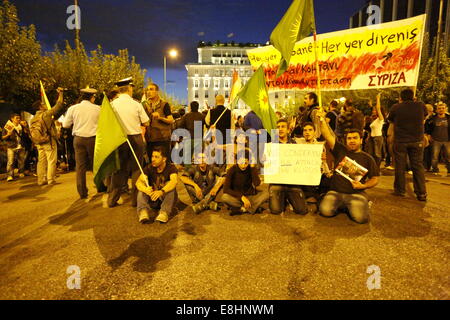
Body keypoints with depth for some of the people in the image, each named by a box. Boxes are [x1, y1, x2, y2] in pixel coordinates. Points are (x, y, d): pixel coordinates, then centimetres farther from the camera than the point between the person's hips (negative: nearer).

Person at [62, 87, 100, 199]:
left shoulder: (73, 109, -1)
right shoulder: (98, 109, -4)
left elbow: (65, 125, 4)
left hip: (78, 139, 1)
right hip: (93, 138, -1)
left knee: (80, 166, 5)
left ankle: (82, 192, 6)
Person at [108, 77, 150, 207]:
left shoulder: (113, 104, -3)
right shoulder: (136, 104, -6)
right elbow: (146, 123, -3)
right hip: (136, 138, -1)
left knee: (118, 169, 11)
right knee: (136, 169, 8)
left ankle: (112, 199, 17)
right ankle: (135, 199, 12)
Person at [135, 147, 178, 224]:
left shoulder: (171, 167, -13)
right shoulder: (149, 168, -6)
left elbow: (174, 181, -34)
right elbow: (138, 182, -21)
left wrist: (161, 191, -52)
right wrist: (145, 189, -45)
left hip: (166, 199, -2)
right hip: (152, 201, 3)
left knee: (170, 185, -29)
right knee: (142, 187, -21)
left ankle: (164, 213, -40)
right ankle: (143, 212, -41)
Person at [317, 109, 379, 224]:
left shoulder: (367, 158, 8)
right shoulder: (340, 150, 8)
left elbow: (375, 179, 10)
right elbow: (328, 136, -3)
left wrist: (363, 186, -10)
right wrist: (322, 120, -16)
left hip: (356, 193, -1)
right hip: (335, 192, 1)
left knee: (360, 217, -25)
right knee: (325, 211, -24)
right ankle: (340, 205, 11)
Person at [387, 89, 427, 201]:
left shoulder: (396, 107, -6)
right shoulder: (420, 106, -2)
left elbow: (390, 119, 10)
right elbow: (425, 114, 19)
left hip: (400, 141, -1)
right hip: (417, 141, 2)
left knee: (400, 166, 8)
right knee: (418, 166, 7)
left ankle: (400, 190, 16)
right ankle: (421, 193, 7)